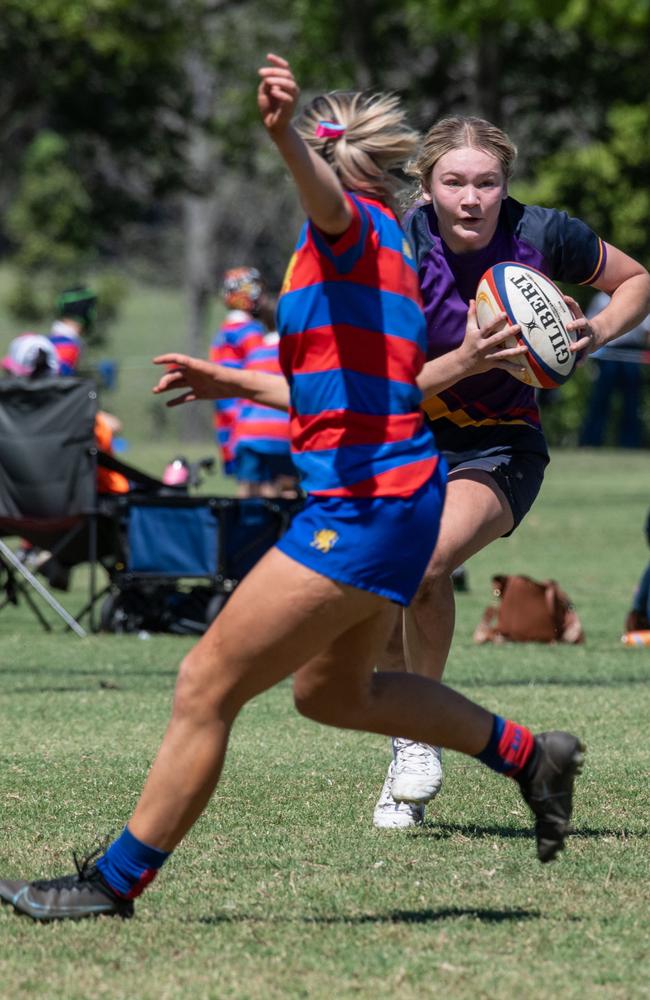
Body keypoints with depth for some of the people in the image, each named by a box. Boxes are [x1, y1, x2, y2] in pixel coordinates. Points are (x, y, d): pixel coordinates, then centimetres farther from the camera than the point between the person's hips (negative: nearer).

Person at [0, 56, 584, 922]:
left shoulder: (354, 226, -8)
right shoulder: (379, 250, 20)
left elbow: (329, 199, -35)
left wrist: (285, 137, -55)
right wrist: (236, 383, 35)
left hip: (363, 508, -10)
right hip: (388, 499, 10)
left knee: (208, 683, -6)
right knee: (331, 692, 27)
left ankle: (116, 881, -1)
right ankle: (527, 754, 35)